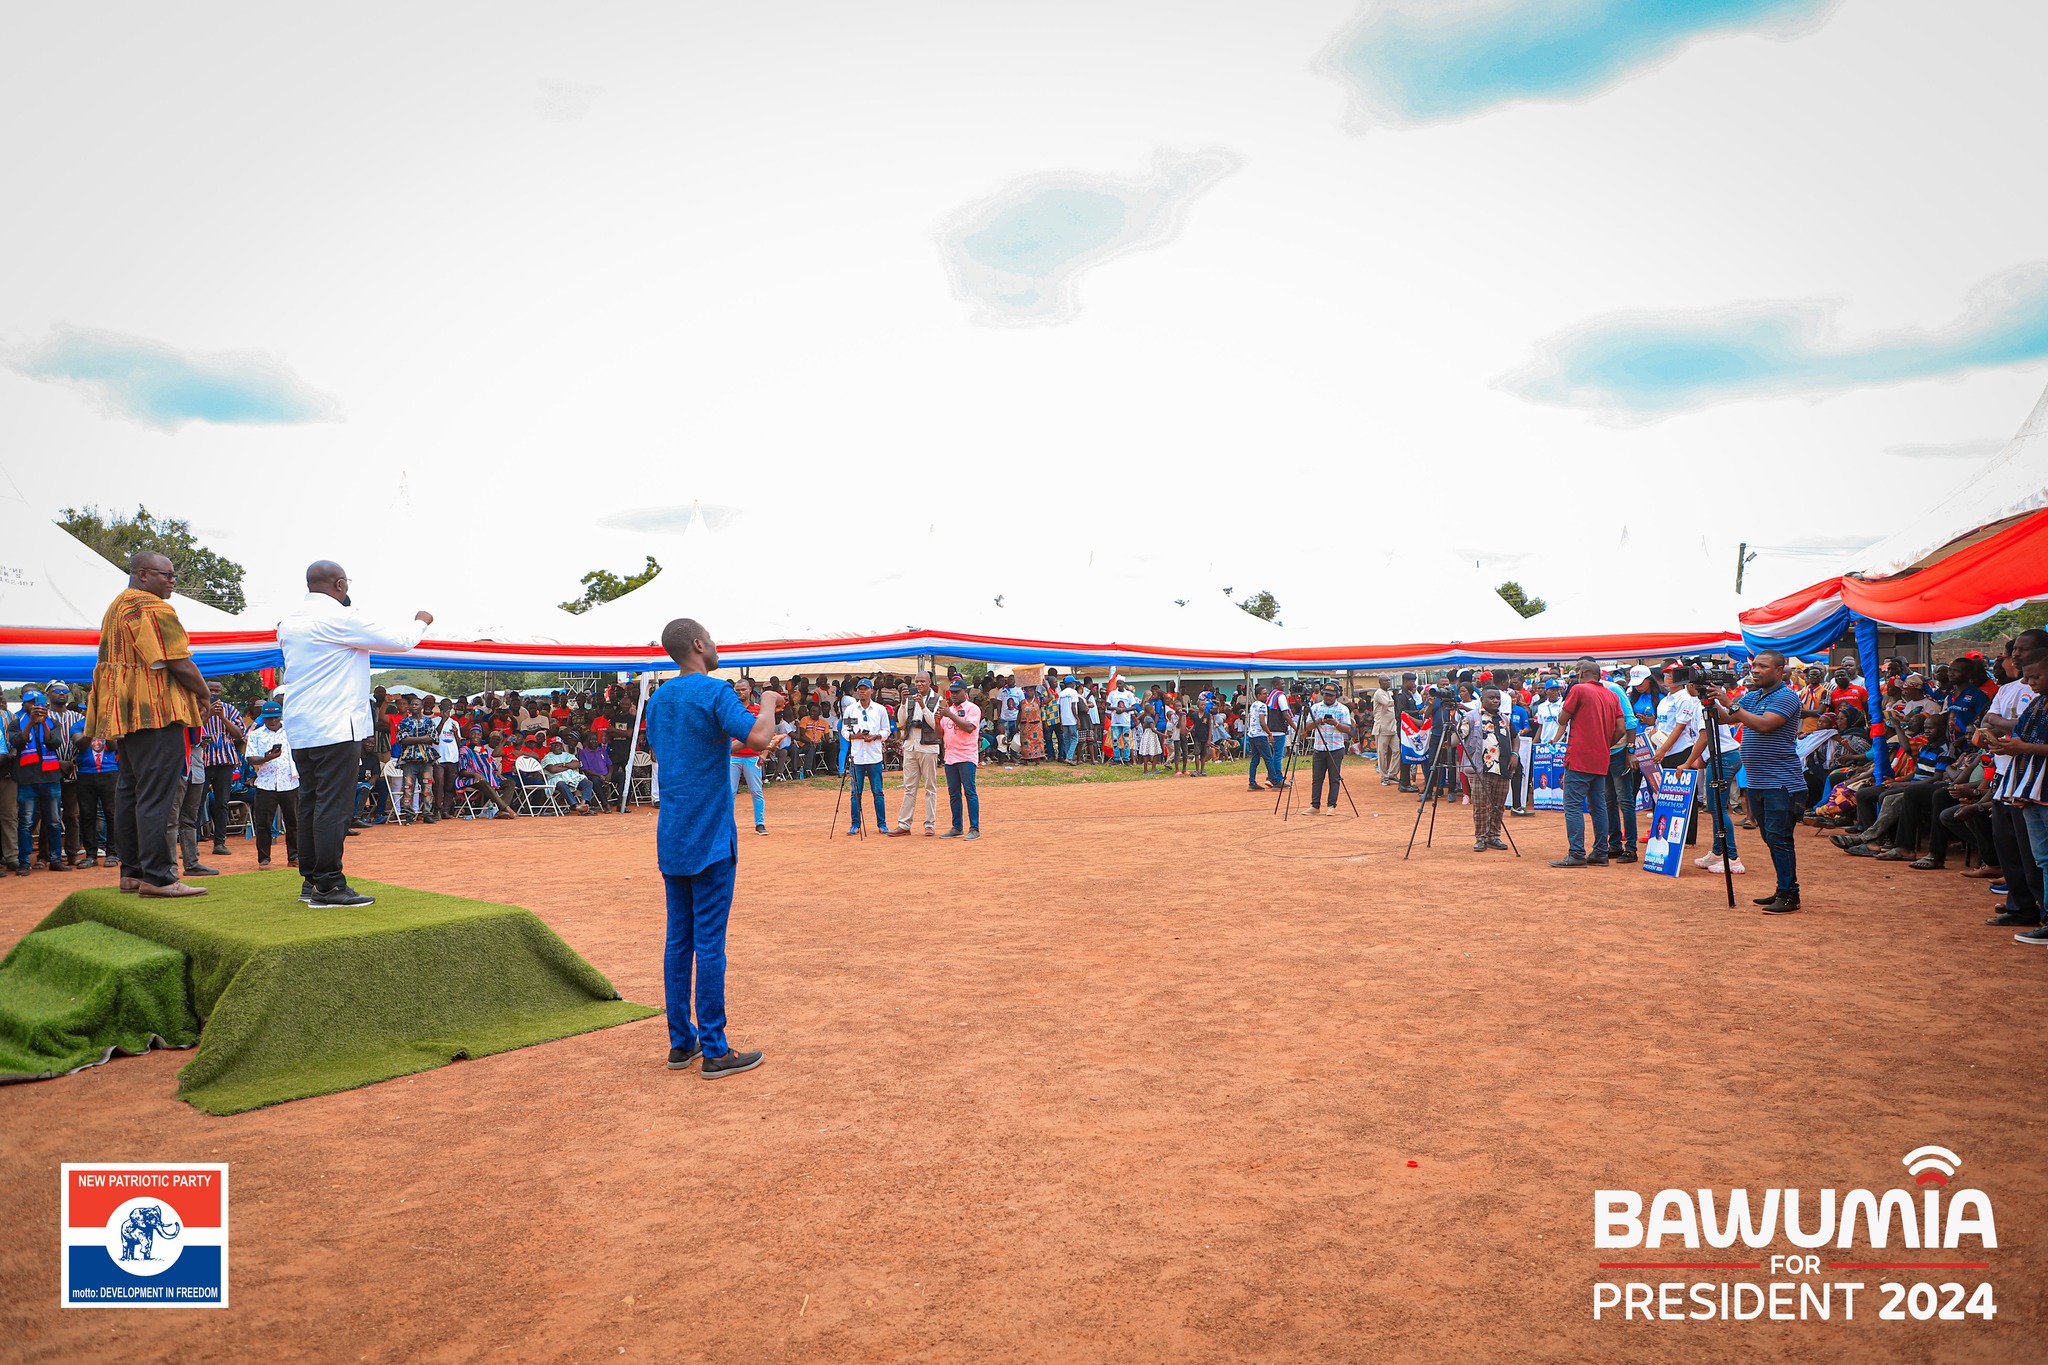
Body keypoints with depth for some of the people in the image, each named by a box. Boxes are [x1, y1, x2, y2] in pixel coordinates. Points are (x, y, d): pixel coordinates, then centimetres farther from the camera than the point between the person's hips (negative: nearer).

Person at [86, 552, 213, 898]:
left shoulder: (116, 606, 22)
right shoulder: (153, 609, -12)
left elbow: (118, 661, 23)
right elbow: (179, 664, -17)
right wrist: (203, 693, -1)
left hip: (125, 713, 11)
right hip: (156, 712, -11)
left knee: (130, 790, 12)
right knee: (157, 794, -11)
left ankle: (132, 872, 17)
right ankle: (156, 876, -11)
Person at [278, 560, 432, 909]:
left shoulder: (289, 621, 14)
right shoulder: (339, 618, -12)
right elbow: (398, 640, -9)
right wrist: (420, 621, 10)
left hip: (299, 729, 9)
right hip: (335, 727, -9)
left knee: (310, 803, 13)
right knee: (334, 805, -8)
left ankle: (310, 880, 19)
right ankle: (328, 887, -8)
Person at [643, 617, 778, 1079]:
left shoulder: (658, 699, 12)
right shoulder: (715, 691, -12)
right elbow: (756, 737, -26)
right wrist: (768, 704, -8)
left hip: (670, 839, 7)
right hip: (709, 838, -7)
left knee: (678, 939, 11)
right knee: (709, 943, -3)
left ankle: (681, 1042, 18)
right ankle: (714, 1050, 3)